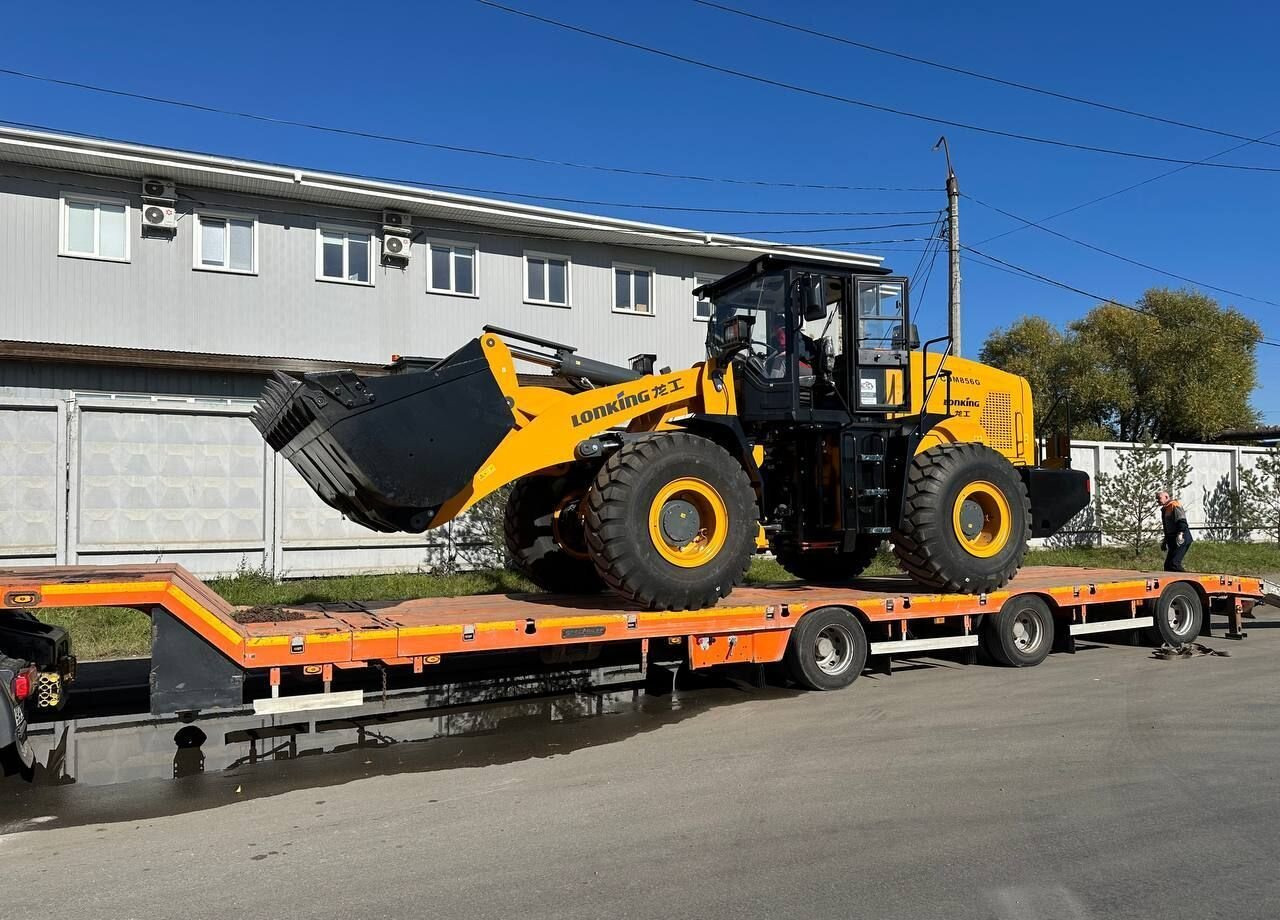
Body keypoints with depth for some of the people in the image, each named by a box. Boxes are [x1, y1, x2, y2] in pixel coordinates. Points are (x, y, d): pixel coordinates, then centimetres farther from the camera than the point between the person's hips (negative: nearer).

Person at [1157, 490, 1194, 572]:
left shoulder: (1174, 505, -7)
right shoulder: (1165, 509, 22)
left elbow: (1182, 521, -19)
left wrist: (1180, 533, -30)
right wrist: (1165, 541, 28)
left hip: (1181, 541, -10)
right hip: (1173, 541, 10)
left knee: (1174, 563, -20)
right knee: (1167, 565, 7)